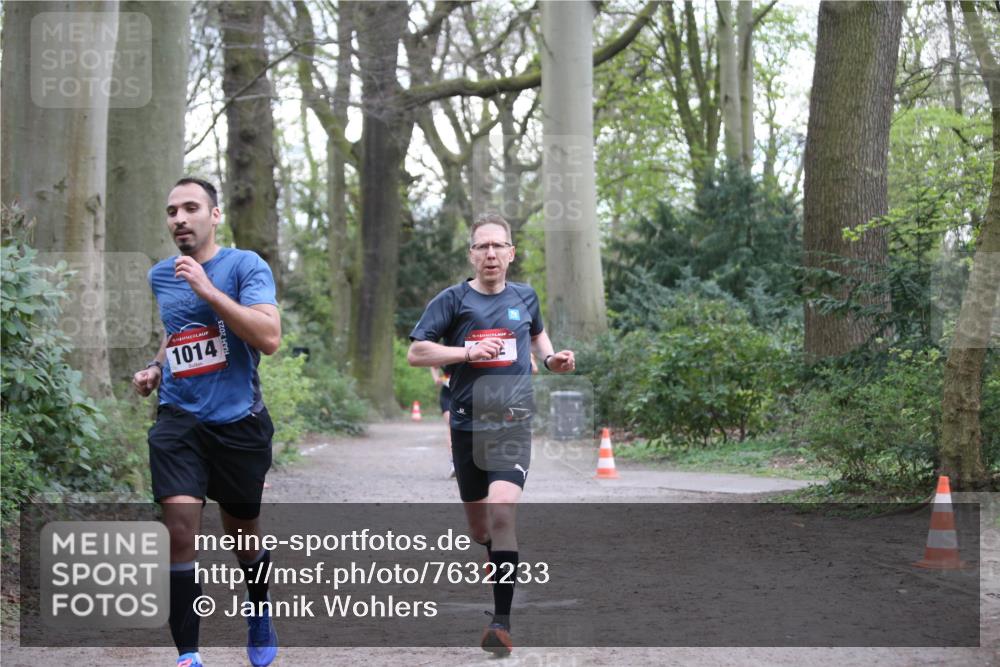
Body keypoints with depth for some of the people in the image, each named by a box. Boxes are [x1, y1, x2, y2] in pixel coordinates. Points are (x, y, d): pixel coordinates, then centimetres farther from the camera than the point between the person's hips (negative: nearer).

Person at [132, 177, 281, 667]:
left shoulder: (245, 266, -8)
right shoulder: (160, 276, 8)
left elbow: (269, 338, -22)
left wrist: (207, 288, -25)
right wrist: (155, 368, 10)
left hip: (238, 421, -3)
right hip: (179, 420, 3)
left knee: (242, 534, 14)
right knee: (180, 531, -15)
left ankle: (260, 617, 43)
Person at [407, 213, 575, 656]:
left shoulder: (524, 297, 8)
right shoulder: (453, 299, -1)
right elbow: (415, 353, -5)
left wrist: (551, 359, 10)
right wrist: (468, 352, -15)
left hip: (512, 423, -1)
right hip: (468, 424, 1)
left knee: (501, 514, -20)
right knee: (477, 521, 13)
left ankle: (502, 621, -20)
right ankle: (501, 566, 46)